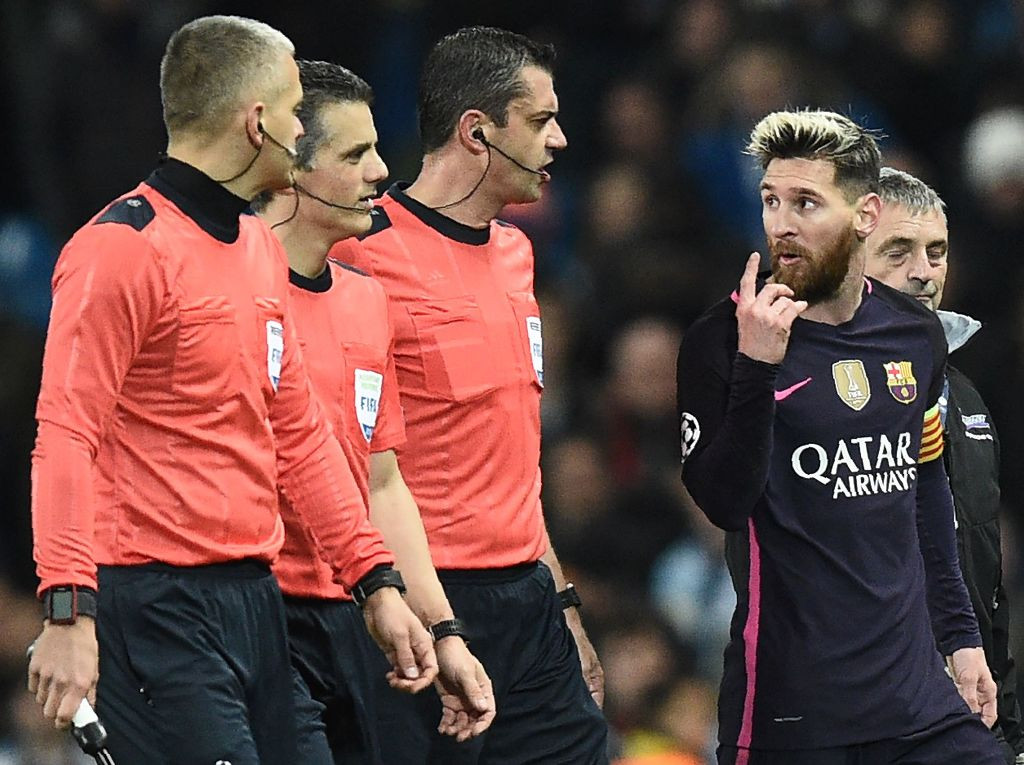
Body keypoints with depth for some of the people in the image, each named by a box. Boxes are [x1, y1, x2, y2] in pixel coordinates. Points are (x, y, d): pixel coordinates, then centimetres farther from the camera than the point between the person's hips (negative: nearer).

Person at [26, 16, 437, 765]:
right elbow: (66, 435, -17)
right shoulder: (124, 247, -11)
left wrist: (377, 582, 17)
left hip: (256, 598, 9)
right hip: (158, 610, -9)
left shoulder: (262, 249, 16)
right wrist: (67, 611, -26)